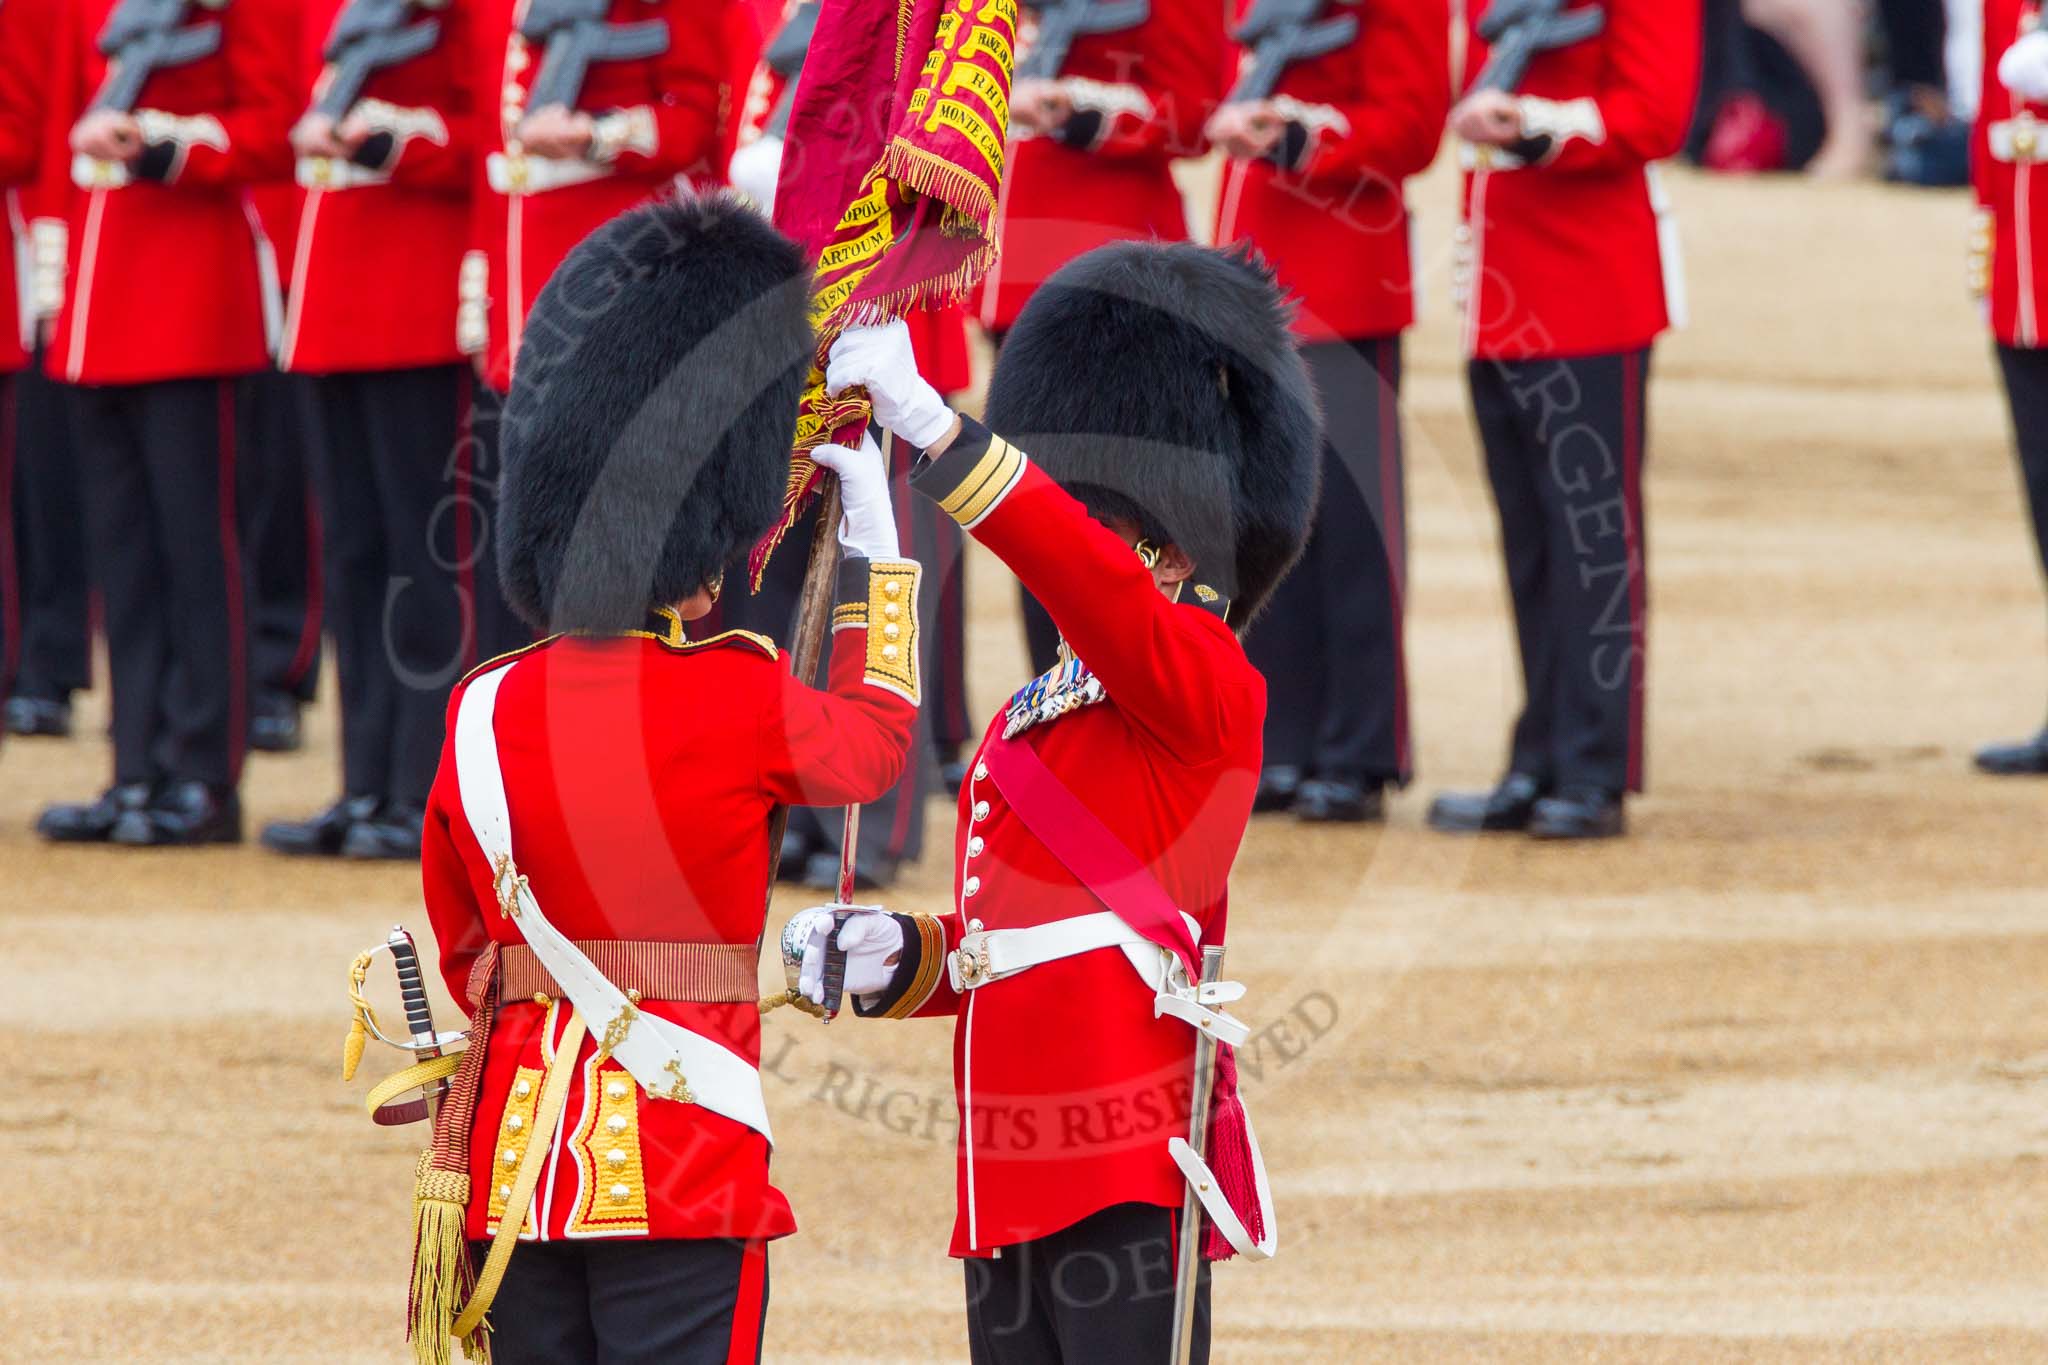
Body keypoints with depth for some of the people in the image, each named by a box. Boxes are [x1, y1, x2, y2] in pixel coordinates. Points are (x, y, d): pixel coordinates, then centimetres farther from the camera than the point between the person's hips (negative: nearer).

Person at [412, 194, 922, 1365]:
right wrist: (873, 532, 26)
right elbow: (876, 739, 14)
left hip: (518, 1163, 5)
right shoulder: (736, 699, -10)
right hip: (686, 1162, -5)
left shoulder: (485, 712, 3)